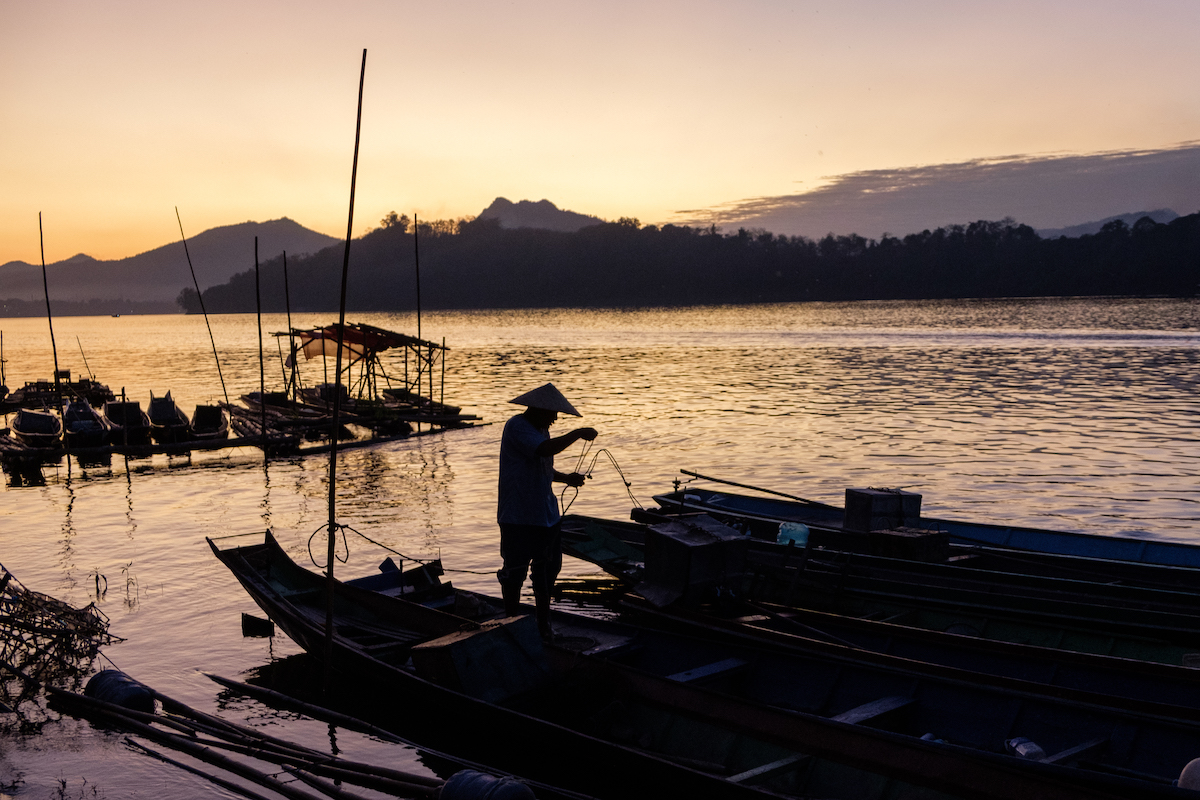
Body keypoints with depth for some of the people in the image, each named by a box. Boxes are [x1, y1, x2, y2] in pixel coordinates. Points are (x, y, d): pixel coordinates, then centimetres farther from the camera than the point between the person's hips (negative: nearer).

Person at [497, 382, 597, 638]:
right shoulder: (517, 427, -14)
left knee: (548, 570, 12)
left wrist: (565, 478, 6)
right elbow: (546, 449, -30)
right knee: (515, 572, 1)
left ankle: (543, 623, 25)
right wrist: (579, 433, -21)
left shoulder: (541, 429, 15)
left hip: (546, 514, 9)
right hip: (518, 518, -9)